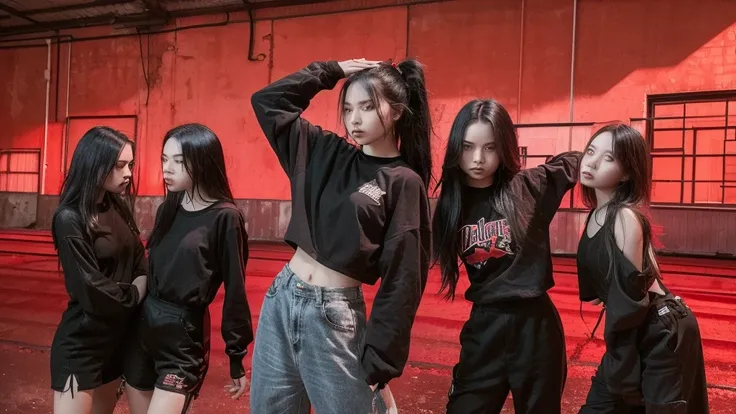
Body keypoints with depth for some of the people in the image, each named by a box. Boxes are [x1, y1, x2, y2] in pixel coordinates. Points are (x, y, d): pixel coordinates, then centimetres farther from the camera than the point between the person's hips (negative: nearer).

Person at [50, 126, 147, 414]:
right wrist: (134, 295, -5)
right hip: (82, 342, -7)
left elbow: (140, 263, 7)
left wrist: (142, 285, -11)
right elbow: (91, 291, -19)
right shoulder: (69, 219, -17)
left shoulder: (118, 208, 3)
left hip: (119, 335, 7)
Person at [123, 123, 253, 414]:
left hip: (184, 337, -6)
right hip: (143, 327, 7)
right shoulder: (168, 209, 6)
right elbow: (151, 270, 9)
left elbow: (235, 289, -12)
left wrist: (237, 357, -8)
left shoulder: (224, 217, -14)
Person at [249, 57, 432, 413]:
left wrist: (379, 365, -11)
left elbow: (400, 285, -11)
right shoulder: (326, 153, 5)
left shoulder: (404, 184, -10)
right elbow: (267, 101, 10)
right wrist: (332, 71, 5)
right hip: (280, 299, 6)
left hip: (334, 315, -5)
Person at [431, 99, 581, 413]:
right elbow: (439, 259, 1)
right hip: (484, 326, 2)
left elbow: (577, 160, 9)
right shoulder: (450, 202, -1)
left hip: (535, 324, -1)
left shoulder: (530, 187, -7)